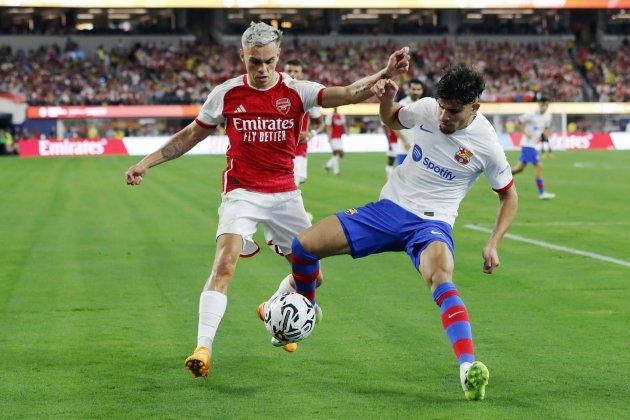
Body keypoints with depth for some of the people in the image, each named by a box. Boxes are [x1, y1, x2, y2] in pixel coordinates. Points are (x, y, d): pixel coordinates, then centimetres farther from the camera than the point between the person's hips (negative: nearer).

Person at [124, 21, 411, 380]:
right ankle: (203, 348, -23)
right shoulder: (226, 94, -4)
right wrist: (146, 163, 6)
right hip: (242, 192, -2)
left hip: (285, 194, 2)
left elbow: (347, 94, -20)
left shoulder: (296, 91, -6)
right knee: (225, 263, -24)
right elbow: (190, 136, 10)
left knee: (311, 275, 7)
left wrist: (384, 75, -37)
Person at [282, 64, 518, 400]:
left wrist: (493, 244, -8)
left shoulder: (487, 145, -13)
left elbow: (509, 196, 3)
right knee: (303, 246, -7)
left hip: (431, 224, -4)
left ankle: (468, 369, -53)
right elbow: (393, 121, 20)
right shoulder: (427, 109, -4)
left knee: (441, 278, -39)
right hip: (389, 208, 5)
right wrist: (386, 99, -3)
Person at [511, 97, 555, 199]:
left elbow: (547, 127, 20)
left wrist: (546, 132, -2)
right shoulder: (531, 115, -16)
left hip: (533, 144, 8)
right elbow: (518, 123, -10)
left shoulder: (548, 116, 6)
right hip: (528, 144, -8)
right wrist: (526, 133, -19)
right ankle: (541, 193, -8)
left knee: (520, 168, 12)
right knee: (539, 166, -12)